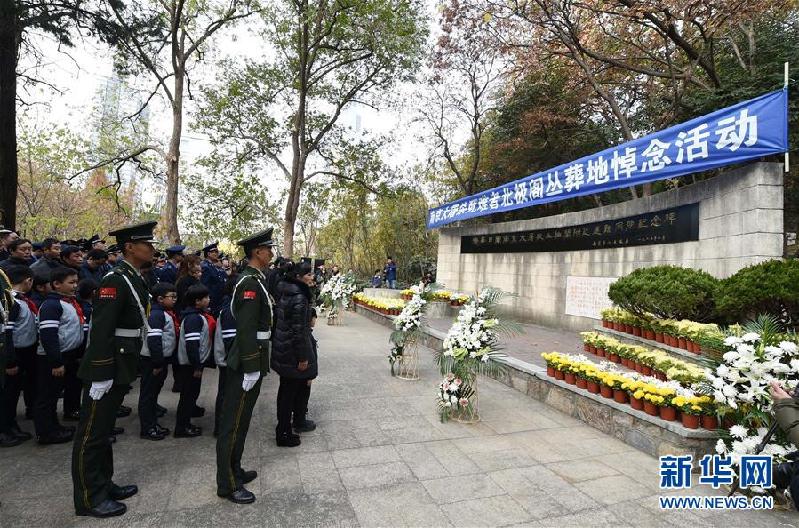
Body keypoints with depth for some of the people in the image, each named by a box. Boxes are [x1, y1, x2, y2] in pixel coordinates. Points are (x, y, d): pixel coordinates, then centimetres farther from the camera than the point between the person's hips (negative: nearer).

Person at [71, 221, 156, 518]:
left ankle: (103, 485, 33)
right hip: (106, 368, -9)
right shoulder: (115, 280, -19)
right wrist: (100, 375, -22)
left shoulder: (136, 280, 9)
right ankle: (89, 498, 18)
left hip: (121, 367, 9)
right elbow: (100, 331, -23)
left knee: (104, 428, 20)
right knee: (92, 433, 5)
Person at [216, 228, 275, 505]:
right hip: (246, 364, -10)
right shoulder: (249, 282, -20)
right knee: (234, 423, 3)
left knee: (241, 420, 20)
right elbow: (245, 329, -24)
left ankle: (234, 470, 34)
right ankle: (227, 484, 16)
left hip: (252, 361, 10)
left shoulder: (256, 279, 12)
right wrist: (250, 368, -23)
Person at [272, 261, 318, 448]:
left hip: (281, 347, 10)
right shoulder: (300, 298, -21)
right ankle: (284, 434, 13)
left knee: (286, 389, 21)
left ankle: (283, 428, 37)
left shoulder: (285, 294, 7)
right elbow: (298, 330, -23)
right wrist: (302, 357, -18)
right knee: (291, 390, 2)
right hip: (292, 350, -10)